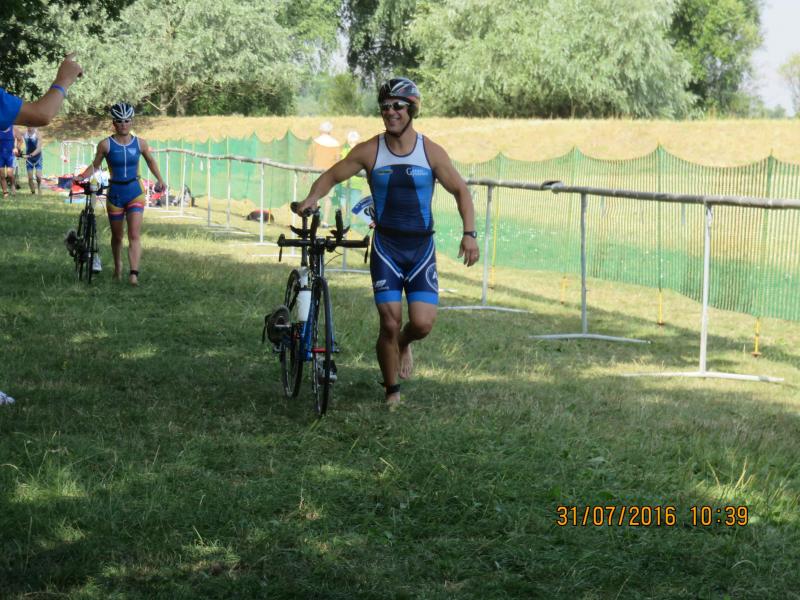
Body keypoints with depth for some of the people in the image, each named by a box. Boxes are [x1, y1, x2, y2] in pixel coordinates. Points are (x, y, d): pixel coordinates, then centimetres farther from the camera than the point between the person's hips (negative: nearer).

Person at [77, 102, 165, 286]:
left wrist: (160, 180, 6)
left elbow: (150, 161, 16)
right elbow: (95, 165, 5)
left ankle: (134, 274, -22)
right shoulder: (106, 145, -7)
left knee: (134, 235, -14)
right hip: (115, 193, 0)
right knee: (117, 236, 13)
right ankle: (117, 266, 38)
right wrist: (82, 176, -12)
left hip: (135, 192, 0)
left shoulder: (139, 143, -2)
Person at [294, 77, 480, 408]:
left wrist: (469, 234, -7)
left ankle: (404, 344, 28)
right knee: (390, 324, -9)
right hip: (386, 246, -1)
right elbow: (331, 176, 5)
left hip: (421, 247, 1)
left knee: (422, 324, -10)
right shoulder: (369, 151, -4)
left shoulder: (431, 152, -4)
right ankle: (392, 390, 12)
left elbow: (460, 191, 4)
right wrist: (311, 199, -16)